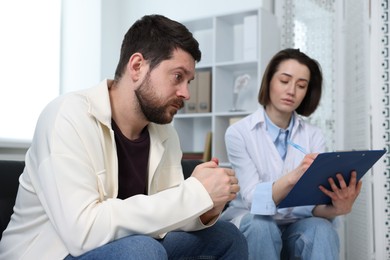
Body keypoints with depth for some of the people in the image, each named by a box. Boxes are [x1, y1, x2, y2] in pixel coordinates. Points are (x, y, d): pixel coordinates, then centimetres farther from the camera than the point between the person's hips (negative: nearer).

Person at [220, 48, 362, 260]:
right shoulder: (238, 132, -9)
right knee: (261, 225, -34)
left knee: (321, 229, -30)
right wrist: (292, 177, -41)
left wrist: (336, 207, -37)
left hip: (295, 225, 2)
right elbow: (253, 198, -21)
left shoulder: (314, 136, -1)